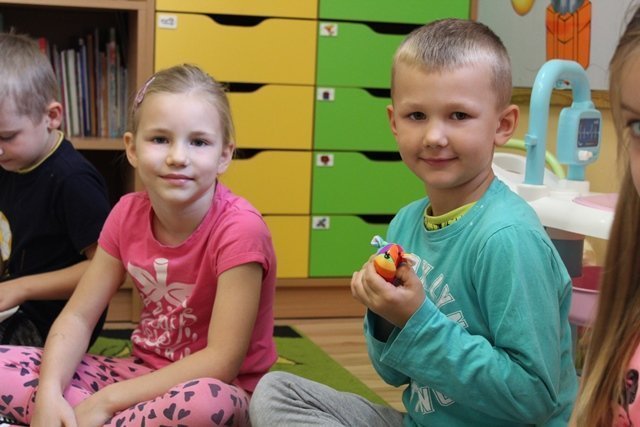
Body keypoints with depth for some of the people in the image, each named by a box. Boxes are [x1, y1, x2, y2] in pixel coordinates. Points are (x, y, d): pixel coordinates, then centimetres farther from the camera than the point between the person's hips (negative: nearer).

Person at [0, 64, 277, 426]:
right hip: (145, 375, 6)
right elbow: (77, 316, 0)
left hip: (221, 388, -5)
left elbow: (222, 361, -24)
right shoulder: (128, 214, -3)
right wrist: (48, 394, -20)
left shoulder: (239, 229, -21)